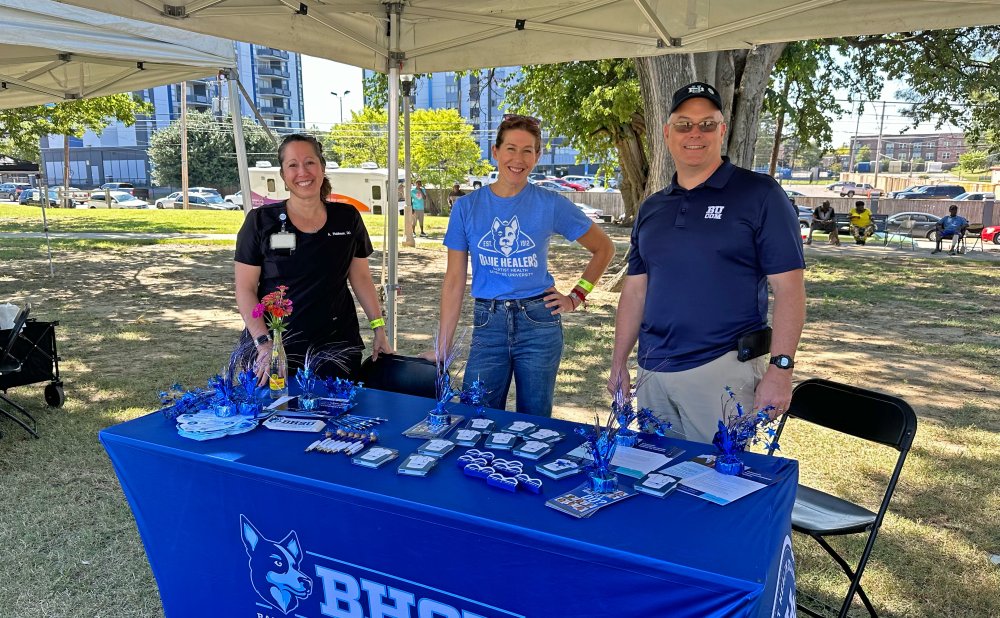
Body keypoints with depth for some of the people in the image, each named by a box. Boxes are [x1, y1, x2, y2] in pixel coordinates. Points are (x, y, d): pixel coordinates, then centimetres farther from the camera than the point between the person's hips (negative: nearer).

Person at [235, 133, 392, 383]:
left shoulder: (348, 218, 4)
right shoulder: (261, 221, -3)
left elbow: (361, 278, 11)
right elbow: (245, 289, -3)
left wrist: (379, 329, 4)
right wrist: (264, 343, -14)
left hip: (338, 346, 2)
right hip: (277, 351, -1)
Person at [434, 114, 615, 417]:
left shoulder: (551, 204, -2)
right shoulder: (467, 207, 1)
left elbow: (604, 248, 11)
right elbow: (454, 281, 2)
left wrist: (577, 296, 3)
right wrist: (442, 348, -1)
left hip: (539, 323, -1)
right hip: (488, 323, 1)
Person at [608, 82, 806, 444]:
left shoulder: (759, 194, -3)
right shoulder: (652, 209, 13)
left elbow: (788, 288, -7)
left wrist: (780, 368, -14)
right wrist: (619, 363, 10)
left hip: (722, 370, -5)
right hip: (652, 373, 5)